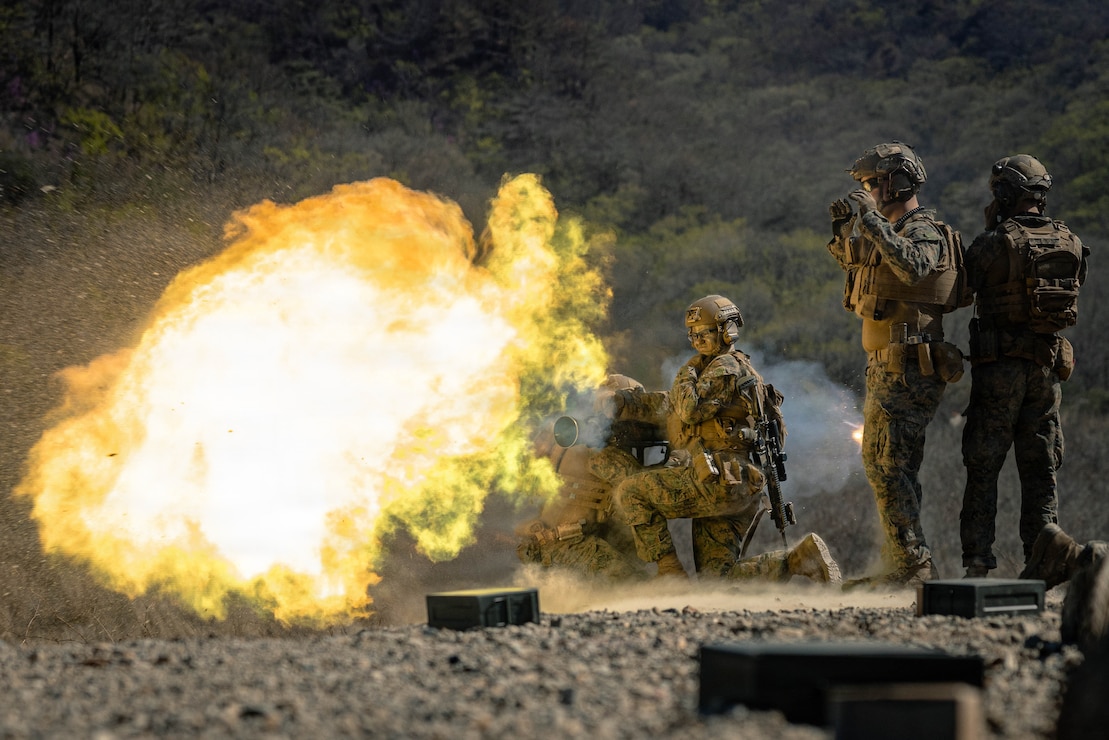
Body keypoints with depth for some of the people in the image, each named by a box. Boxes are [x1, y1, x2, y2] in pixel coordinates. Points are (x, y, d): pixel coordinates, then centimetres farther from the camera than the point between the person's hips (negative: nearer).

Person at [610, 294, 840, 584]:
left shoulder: (726, 366, -5)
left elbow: (689, 409, -17)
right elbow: (671, 404, 32)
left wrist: (687, 372, 0)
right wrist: (625, 401, 21)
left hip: (720, 481, -10)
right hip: (738, 491, 10)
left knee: (629, 493, -9)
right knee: (717, 577, 4)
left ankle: (670, 573, -13)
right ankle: (801, 558, -4)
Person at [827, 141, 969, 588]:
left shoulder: (923, 230, -13)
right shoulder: (895, 231, 17)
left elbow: (913, 266, -36)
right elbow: (854, 266, 30)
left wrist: (870, 219, -33)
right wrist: (844, 230, 13)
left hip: (906, 370, -10)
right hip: (889, 367, 10)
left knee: (884, 464, -12)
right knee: (895, 467, 13)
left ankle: (913, 565, -12)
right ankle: (900, 567, 18)